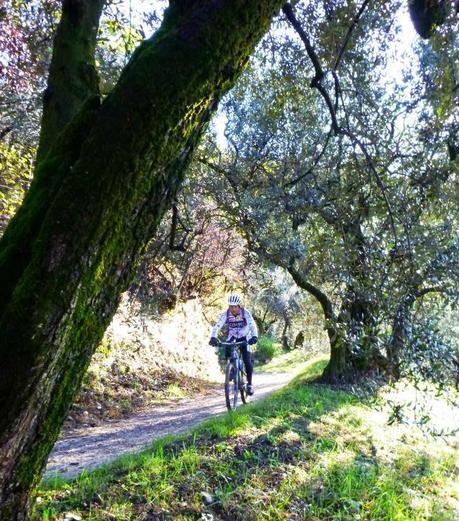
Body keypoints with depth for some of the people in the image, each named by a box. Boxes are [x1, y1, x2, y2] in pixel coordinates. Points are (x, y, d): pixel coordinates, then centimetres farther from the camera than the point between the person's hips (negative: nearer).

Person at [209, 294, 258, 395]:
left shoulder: (246, 313, -26)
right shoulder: (225, 314, -23)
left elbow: (252, 325, -38)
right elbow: (217, 326, -32)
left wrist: (254, 337, -57)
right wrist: (213, 338, -50)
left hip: (244, 338, -2)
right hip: (232, 337, 2)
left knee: (247, 361, -13)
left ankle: (249, 384, 7)